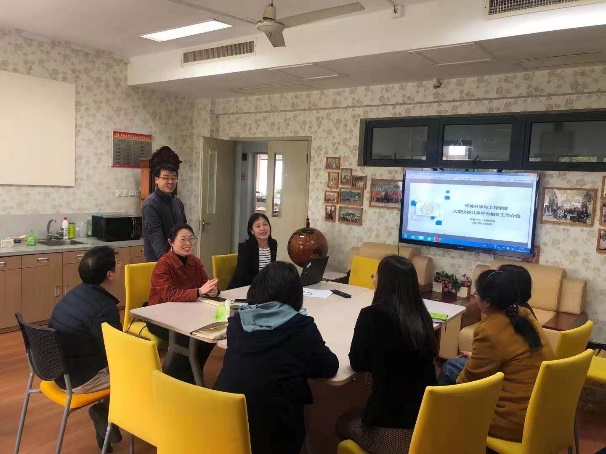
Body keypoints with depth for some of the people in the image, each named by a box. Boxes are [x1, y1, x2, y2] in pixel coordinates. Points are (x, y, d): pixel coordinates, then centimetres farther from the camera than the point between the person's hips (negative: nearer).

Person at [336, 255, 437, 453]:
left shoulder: (372, 314, -18)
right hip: (428, 423, 6)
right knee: (358, 413, 31)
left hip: (391, 430, -5)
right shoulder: (422, 315, -2)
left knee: (343, 421, 25)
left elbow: (357, 363, -5)